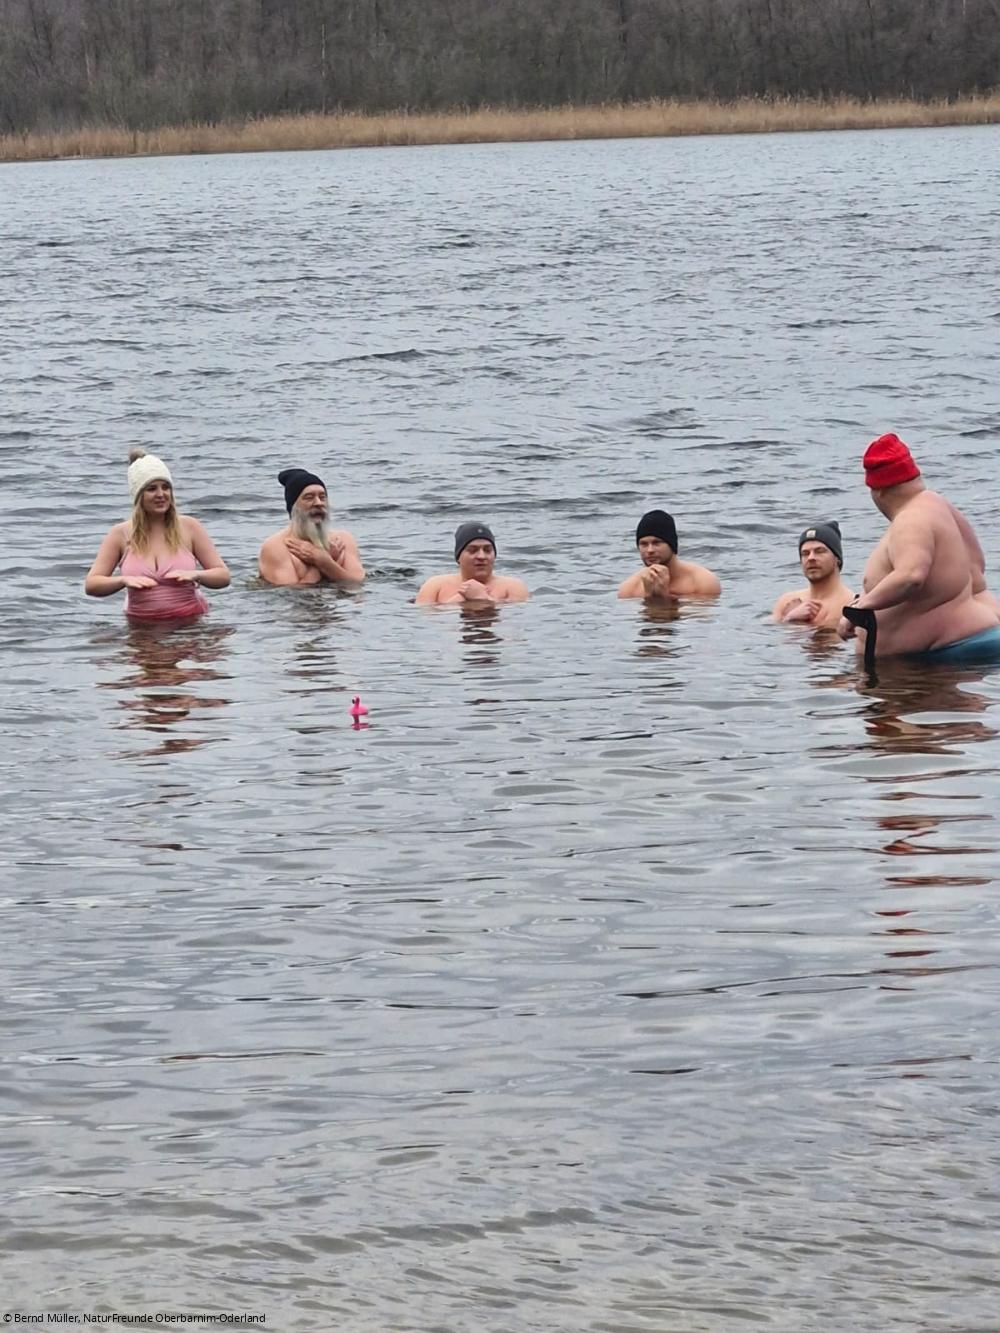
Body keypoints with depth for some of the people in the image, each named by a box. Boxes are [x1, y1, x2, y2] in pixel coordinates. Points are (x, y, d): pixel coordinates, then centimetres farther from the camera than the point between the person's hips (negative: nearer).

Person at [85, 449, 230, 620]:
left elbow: (223, 576, 5)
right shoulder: (121, 534, 4)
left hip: (190, 623, -1)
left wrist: (195, 575, -16)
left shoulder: (188, 527, 4)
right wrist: (124, 580, -17)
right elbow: (90, 585, 2)